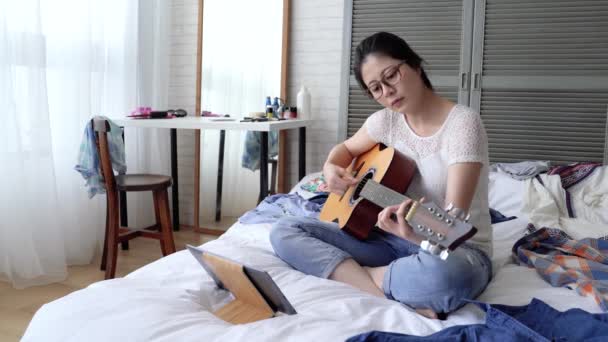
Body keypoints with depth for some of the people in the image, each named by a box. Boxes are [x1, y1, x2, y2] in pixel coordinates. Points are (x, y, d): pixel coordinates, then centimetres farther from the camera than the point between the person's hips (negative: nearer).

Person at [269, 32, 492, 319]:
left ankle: (353, 273, -16)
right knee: (285, 231, -9)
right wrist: (331, 168, -2)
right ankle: (399, 298, -22)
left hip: (459, 248, -6)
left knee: (445, 275, -45)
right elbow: (347, 148, 23)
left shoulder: (462, 122, -16)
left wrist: (419, 232, -48)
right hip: (394, 240, 6)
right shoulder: (387, 120, 2)